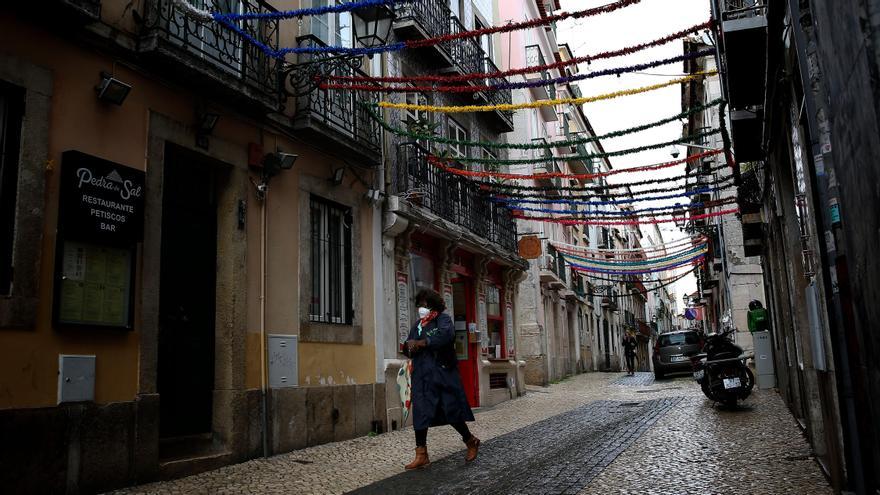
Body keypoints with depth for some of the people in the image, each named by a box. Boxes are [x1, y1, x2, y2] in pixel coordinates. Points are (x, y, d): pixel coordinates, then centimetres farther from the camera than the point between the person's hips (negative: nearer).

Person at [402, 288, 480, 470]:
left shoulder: (443, 319, -2)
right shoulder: (418, 324, 17)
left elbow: (446, 334, -24)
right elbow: (407, 348, 17)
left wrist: (420, 342, -19)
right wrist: (409, 347, -9)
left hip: (443, 374, -5)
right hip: (422, 376, 5)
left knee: (452, 411, 0)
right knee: (420, 413, -1)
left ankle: (471, 441, 24)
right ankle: (421, 455, 5)